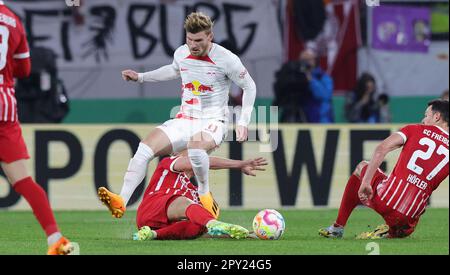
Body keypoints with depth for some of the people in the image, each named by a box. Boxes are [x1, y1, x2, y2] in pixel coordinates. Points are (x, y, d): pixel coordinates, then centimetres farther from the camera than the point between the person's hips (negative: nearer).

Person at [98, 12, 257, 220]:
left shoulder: (226, 59, -11)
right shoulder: (181, 53, 5)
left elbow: (249, 87, 2)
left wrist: (243, 122, -5)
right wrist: (141, 77, 25)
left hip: (213, 123, -5)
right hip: (184, 120, 5)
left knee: (195, 146, -40)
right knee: (145, 148, -19)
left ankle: (204, 193, -12)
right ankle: (121, 201, -27)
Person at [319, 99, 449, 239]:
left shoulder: (415, 130, 6)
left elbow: (381, 149, -7)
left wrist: (365, 182, -10)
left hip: (387, 199, -2)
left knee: (361, 167, 31)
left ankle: (338, 227, 30)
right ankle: (391, 232, 0)